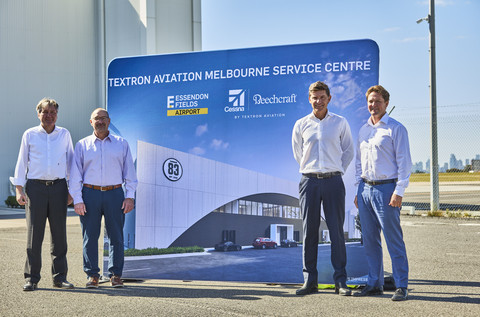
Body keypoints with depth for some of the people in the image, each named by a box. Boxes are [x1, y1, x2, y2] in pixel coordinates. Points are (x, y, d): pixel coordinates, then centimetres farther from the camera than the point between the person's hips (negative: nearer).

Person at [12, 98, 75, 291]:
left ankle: (60, 277, 10)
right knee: (34, 234, -3)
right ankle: (31, 278, 4)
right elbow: (21, 162, 8)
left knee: (59, 234, 2)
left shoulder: (64, 134, 11)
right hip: (35, 187, -1)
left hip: (58, 187, 1)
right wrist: (19, 189, -1)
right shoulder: (29, 135, 8)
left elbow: (70, 161, 15)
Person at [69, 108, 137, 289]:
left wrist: (130, 196, 1)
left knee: (116, 236, 0)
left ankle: (115, 275, 10)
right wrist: (77, 200, -2)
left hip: (114, 193, 0)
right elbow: (76, 174, 6)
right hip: (90, 193, 0)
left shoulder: (121, 144, 11)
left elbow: (129, 172, 10)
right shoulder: (82, 145, 10)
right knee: (90, 236, 1)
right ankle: (92, 275, 9)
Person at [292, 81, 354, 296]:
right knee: (309, 231, 2)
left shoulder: (340, 123, 6)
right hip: (309, 181, 1)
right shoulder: (301, 125, 7)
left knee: (337, 231, -2)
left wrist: (337, 172, 10)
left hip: (333, 181, -1)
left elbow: (348, 151, 14)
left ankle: (341, 281, 3)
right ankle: (310, 280, 8)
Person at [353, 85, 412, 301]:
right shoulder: (363, 130, 16)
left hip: (386, 188, -6)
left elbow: (404, 162, -7)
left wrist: (399, 192, -14)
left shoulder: (396, 129, -3)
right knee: (370, 240, 8)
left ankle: (401, 286, 1)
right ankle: (374, 284, 16)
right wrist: (359, 190, 15)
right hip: (366, 188, 6)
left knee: (394, 240, -5)